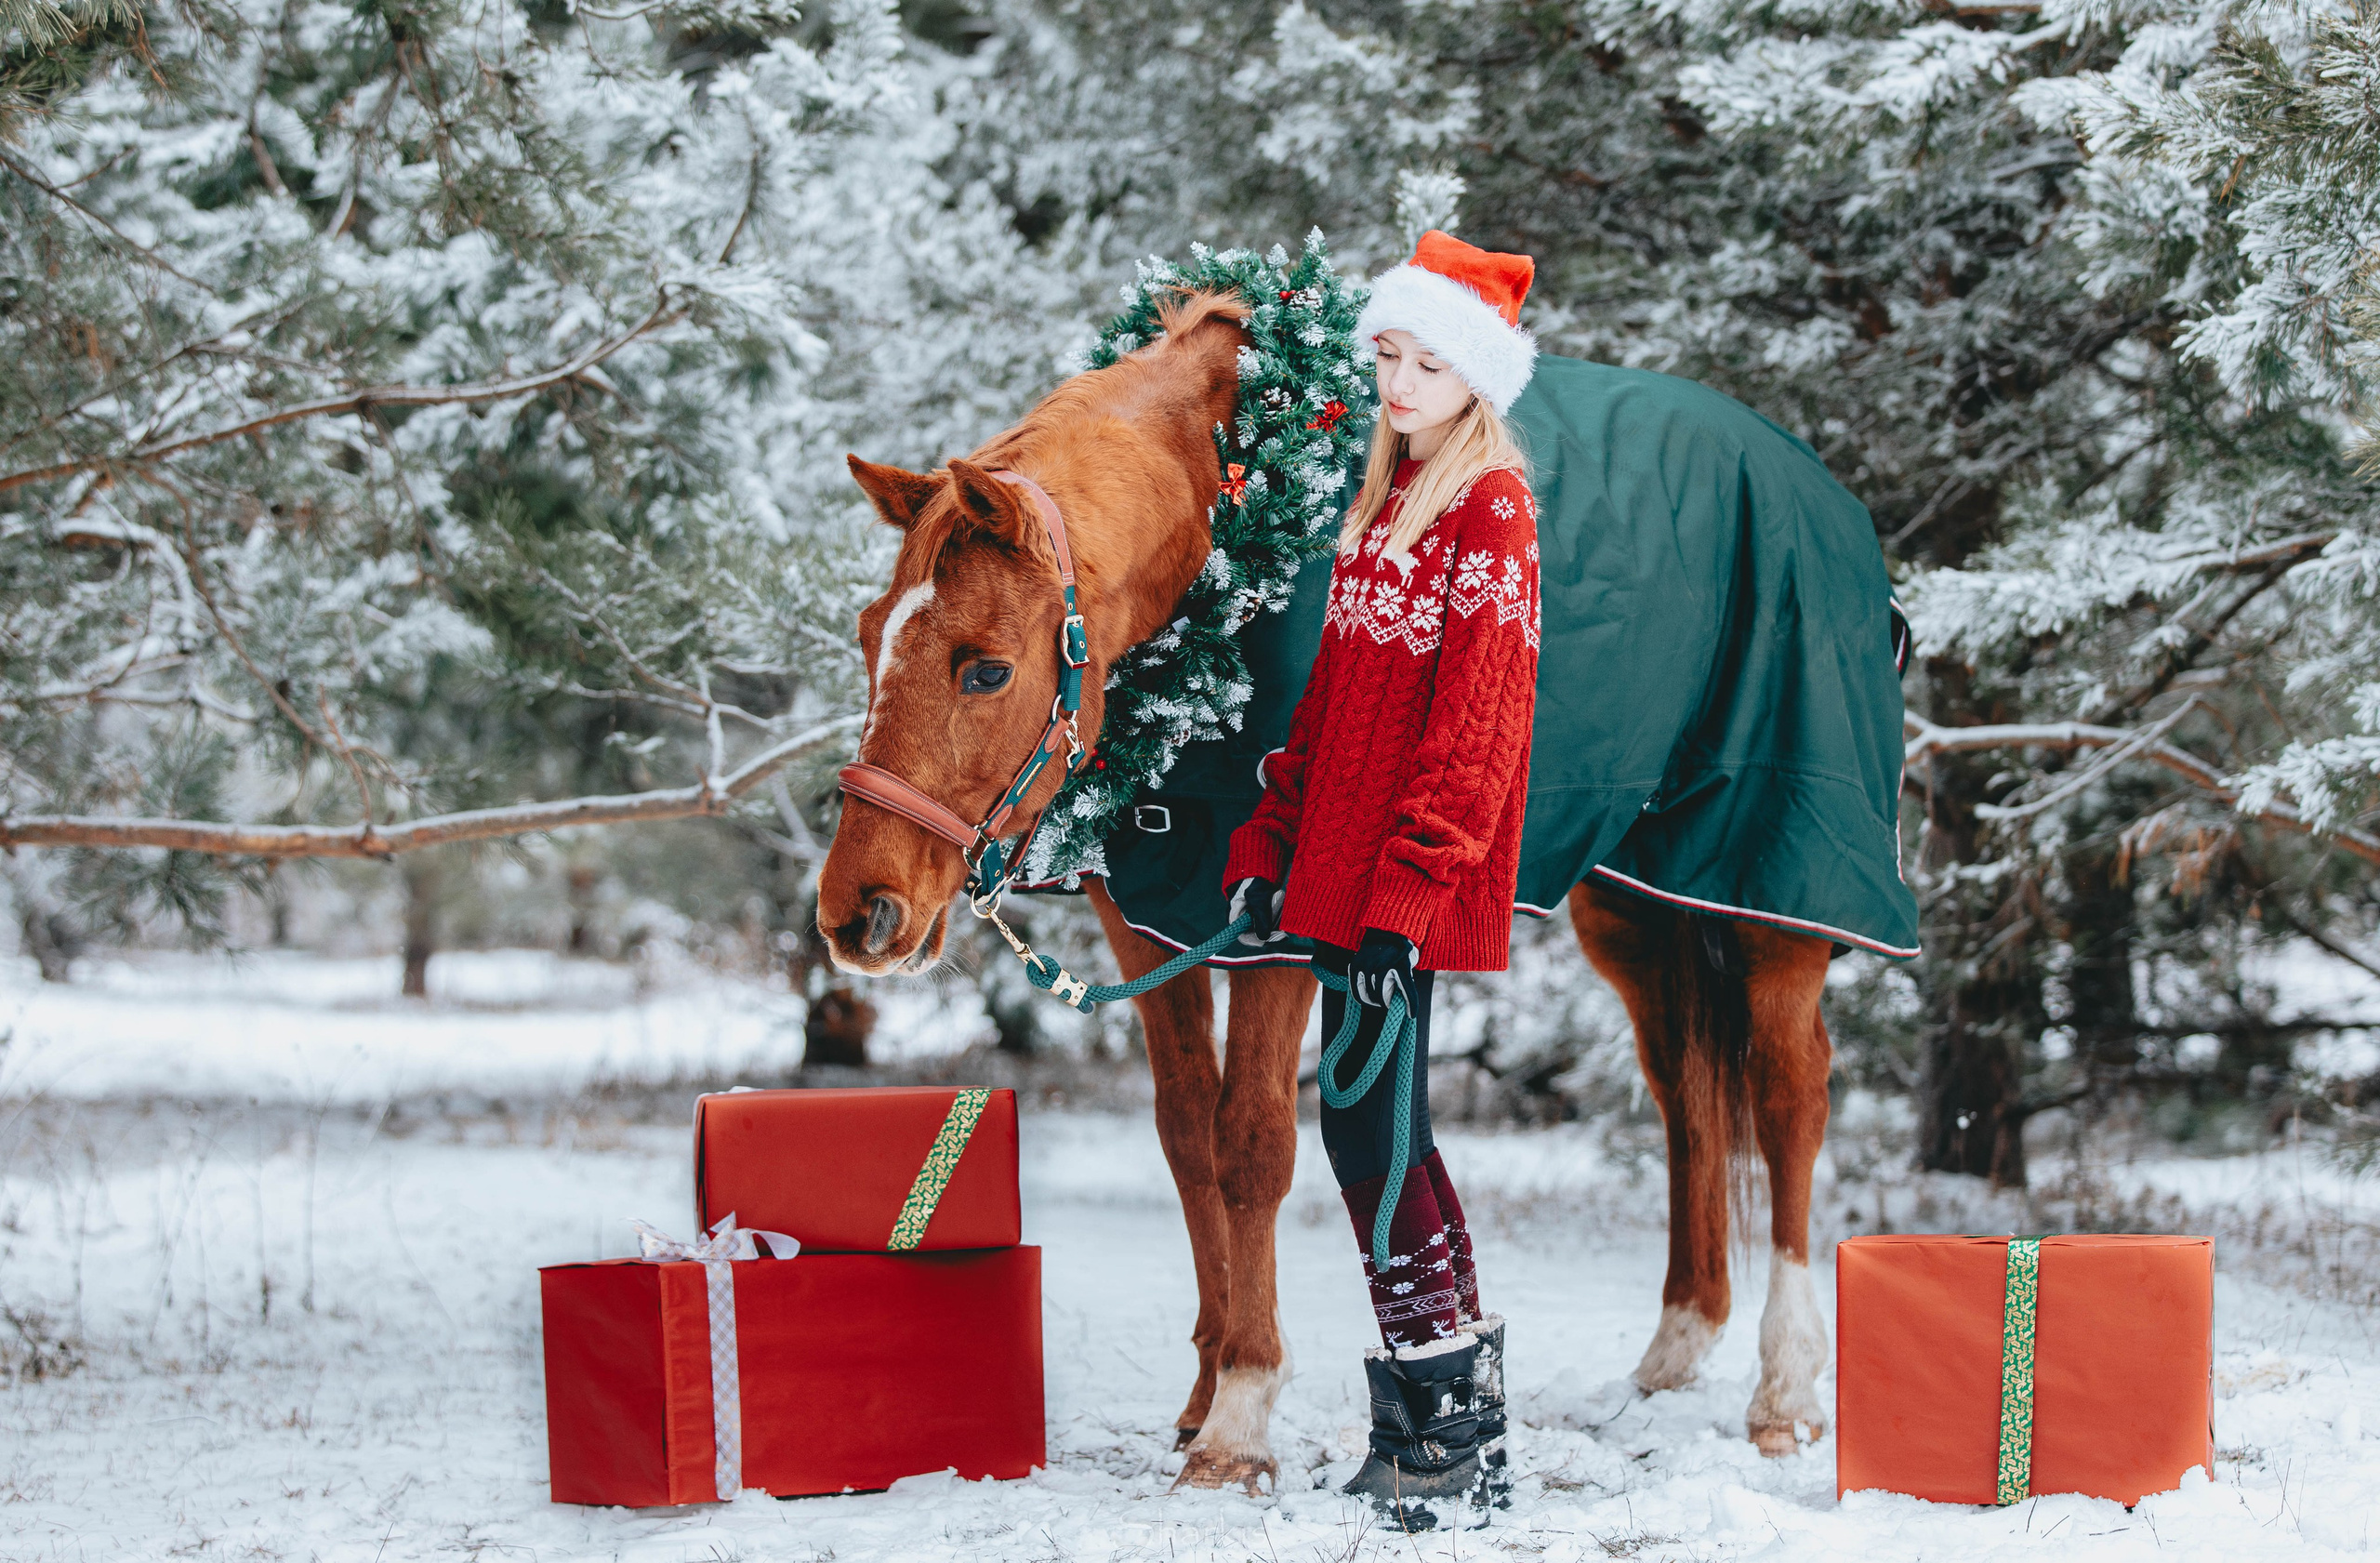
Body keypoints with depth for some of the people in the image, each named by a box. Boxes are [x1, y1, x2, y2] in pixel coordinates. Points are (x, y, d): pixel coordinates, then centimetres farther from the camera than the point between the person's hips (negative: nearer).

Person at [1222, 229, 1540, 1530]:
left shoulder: (1488, 508, -10)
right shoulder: (1388, 499, 16)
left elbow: (1472, 728, -17)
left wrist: (1402, 898, -21)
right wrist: (1268, 848, 15)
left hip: (1411, 881, -9)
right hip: (1341, 868, 9)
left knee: (1369, 1126, -9)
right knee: (1369, 1124, 11)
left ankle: (1459, 1433, -1)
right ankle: (1428, 1418, 20)